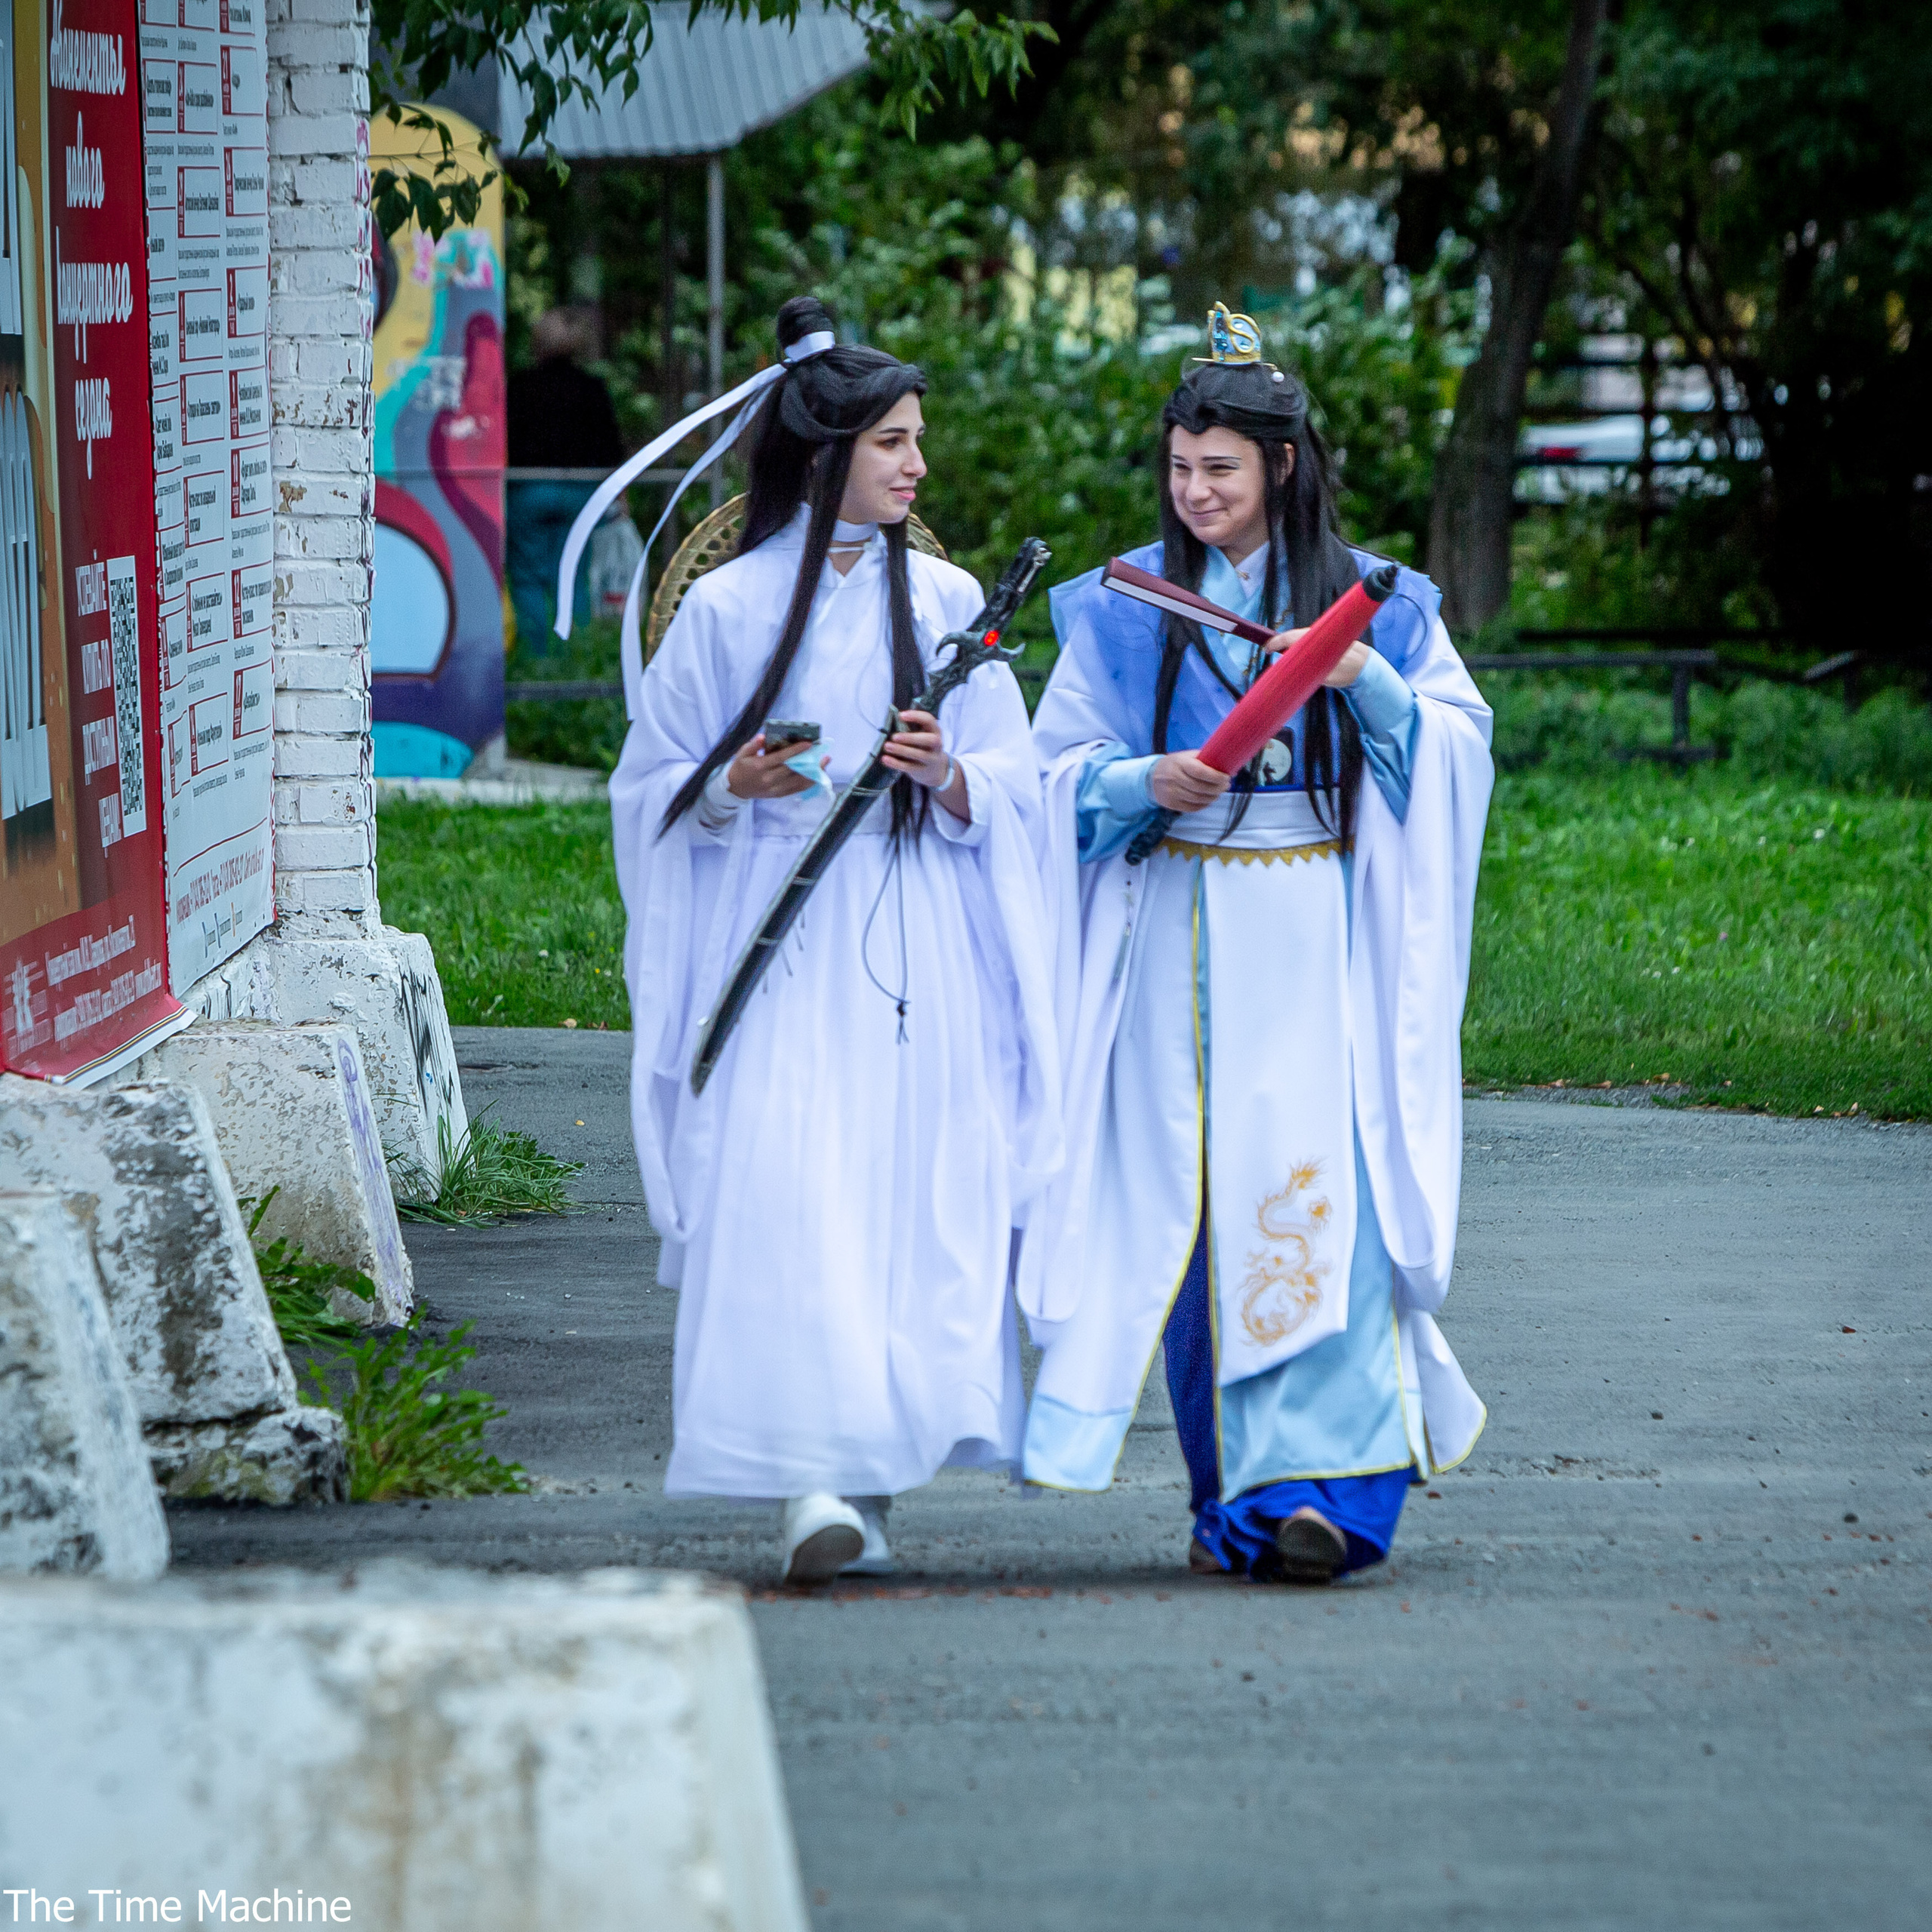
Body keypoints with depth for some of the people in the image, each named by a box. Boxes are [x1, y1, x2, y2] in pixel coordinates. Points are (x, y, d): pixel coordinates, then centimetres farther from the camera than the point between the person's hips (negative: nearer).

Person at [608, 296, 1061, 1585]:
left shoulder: (944, 600, 10)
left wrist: (948, 777, -11)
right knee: (782, 1192, -15)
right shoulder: (729, 608, 4)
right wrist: (733, 787, -12)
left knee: (913, 1193, -1)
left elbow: (1012, 791, 10)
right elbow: (652, 787, 8)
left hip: (915, 947, 2)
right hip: (778, 944, -2)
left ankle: (877, 1466, 12)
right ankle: (814, 1479, -17)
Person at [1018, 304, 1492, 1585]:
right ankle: (1230, 1490, 8)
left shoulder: (1370, 600, 7)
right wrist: (1145, 783, -11)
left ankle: (1320, 1480, -17)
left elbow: (1461, 738, 4)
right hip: (1181, 937, 1)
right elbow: (1059, 773, 9)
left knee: (1324, 1187, -13)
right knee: (1196, 1203, -1)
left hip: (1323, 941, -1)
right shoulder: (1121, 610, 8)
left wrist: (1364, 681, -13)